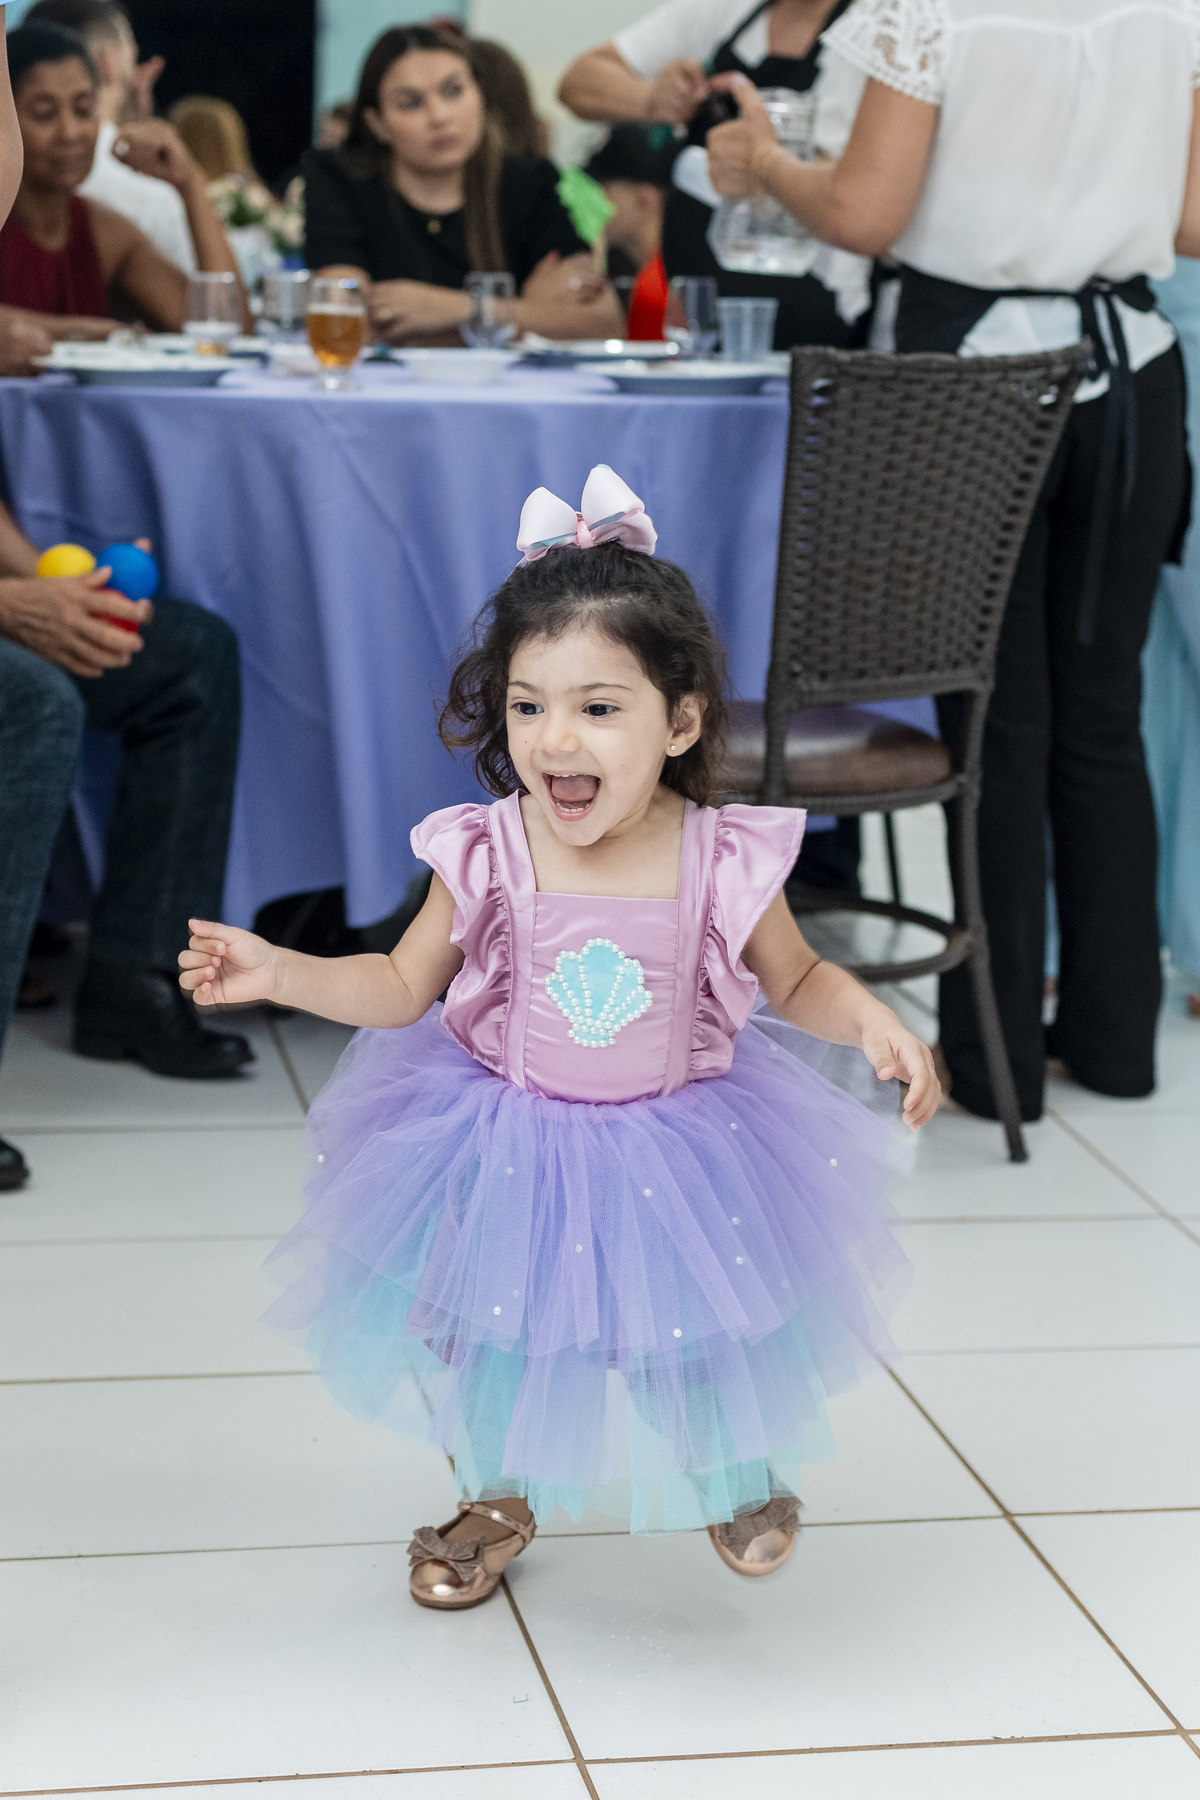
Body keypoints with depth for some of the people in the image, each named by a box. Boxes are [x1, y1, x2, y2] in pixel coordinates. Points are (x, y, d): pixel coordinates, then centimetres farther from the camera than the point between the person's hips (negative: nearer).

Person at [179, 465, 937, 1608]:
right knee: (489, 1336, 15)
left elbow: (797, 983, 0)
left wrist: (872, 1021, -19)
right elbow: (401, 987, -4)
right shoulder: (485, 857, -18)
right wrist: (275, 972, -16)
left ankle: (733, 1471, 49)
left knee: (693, 1347, 13)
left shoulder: (725, 862, -19)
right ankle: (497, 1498, 47)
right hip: (507, 1155, 1)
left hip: (680, 1150, 0)